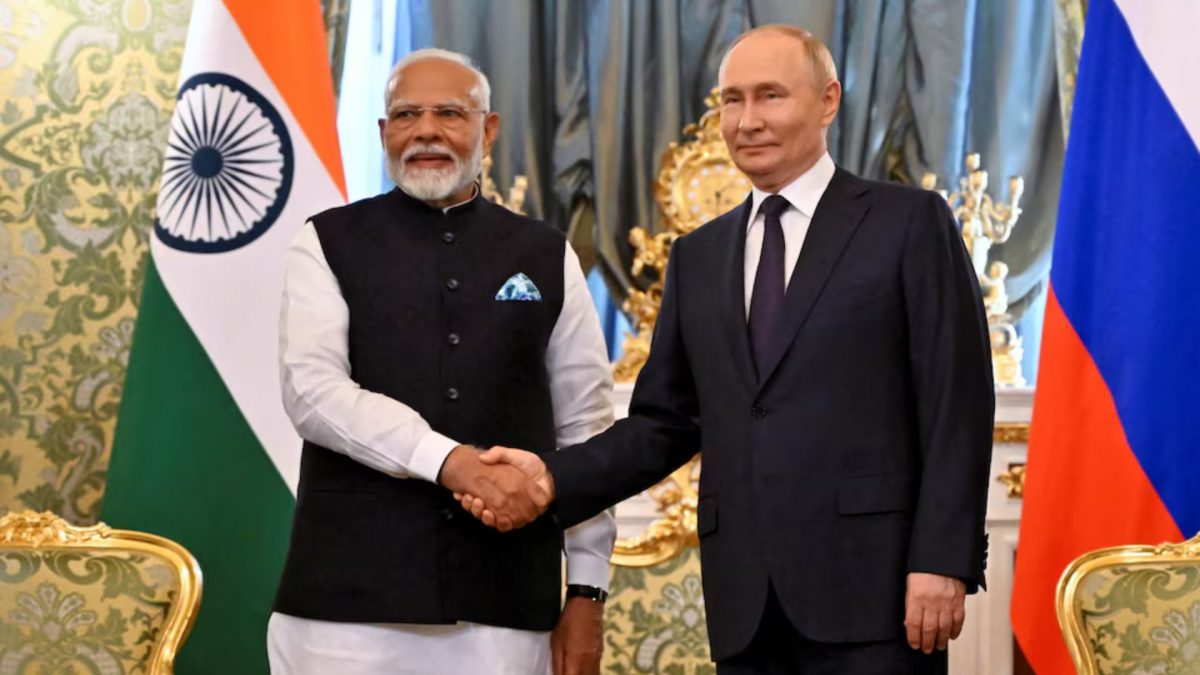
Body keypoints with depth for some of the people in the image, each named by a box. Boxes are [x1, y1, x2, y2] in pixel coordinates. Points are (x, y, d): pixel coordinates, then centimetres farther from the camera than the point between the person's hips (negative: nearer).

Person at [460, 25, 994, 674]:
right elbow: (666, 420, 14)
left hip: (871, 584, -4)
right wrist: (555, 478, -2)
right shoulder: (698, 256, 16)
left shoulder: (910, 222, 2)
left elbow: (956, 404, -4)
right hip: (746, 602, 5)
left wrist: (941, 561, -13)